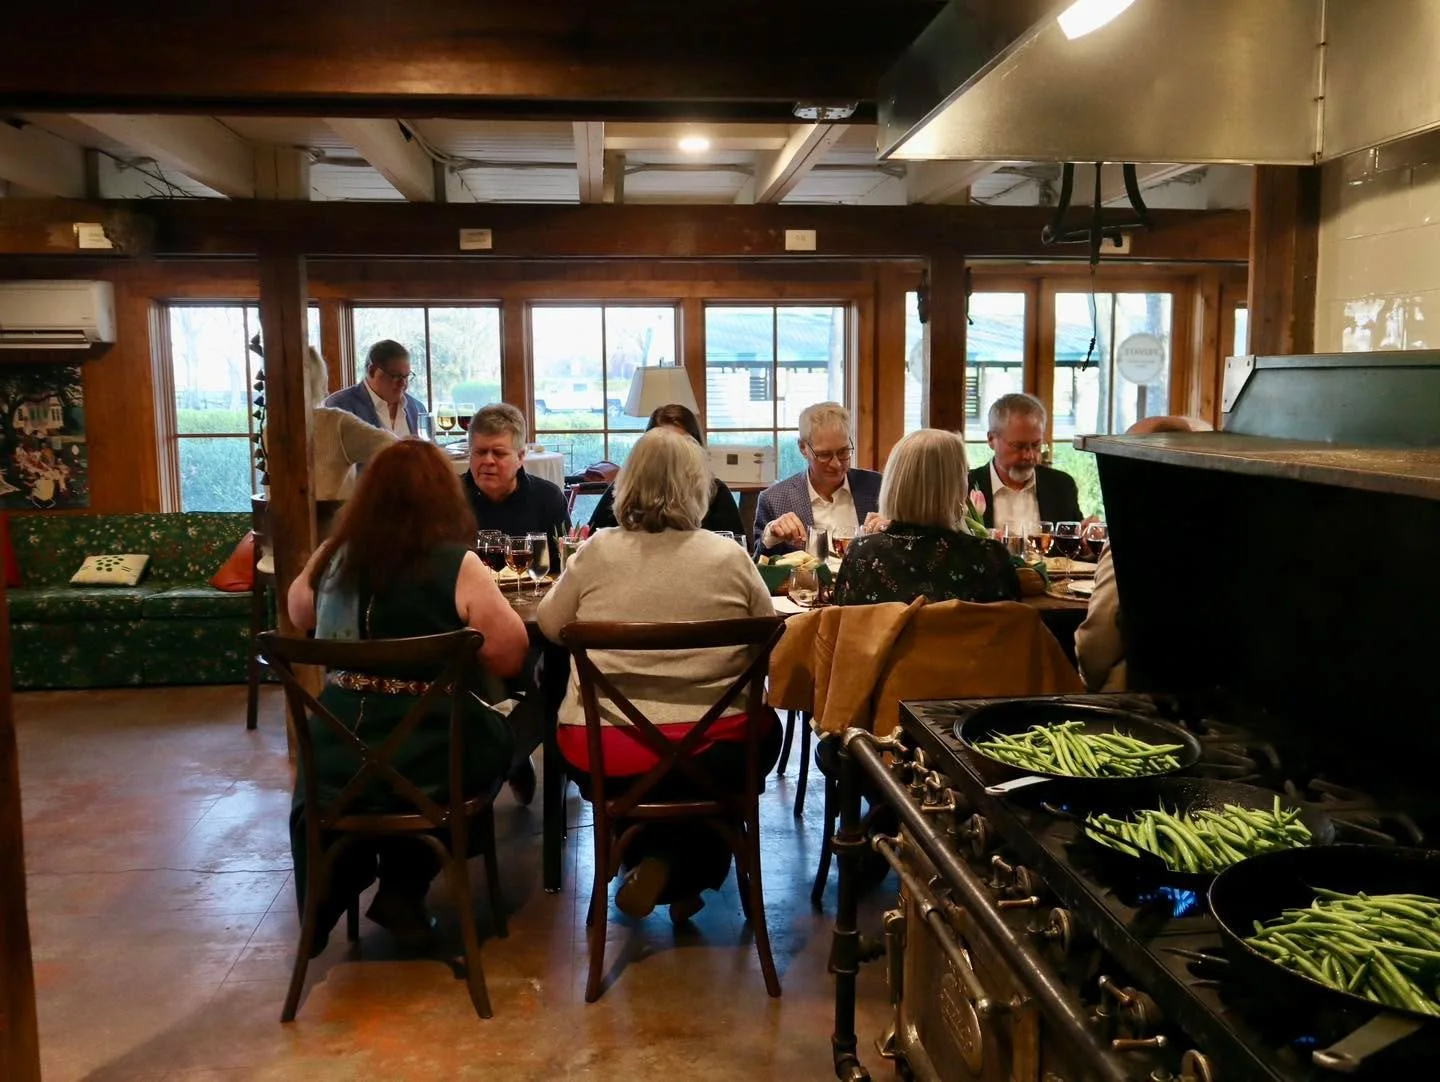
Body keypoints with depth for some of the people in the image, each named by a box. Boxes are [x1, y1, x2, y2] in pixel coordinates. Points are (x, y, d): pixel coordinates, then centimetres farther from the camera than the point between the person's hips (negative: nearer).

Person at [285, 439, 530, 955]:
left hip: (336, 751, 5)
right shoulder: (458, 566, -13)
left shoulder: (331, 558, 1)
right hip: (427, 752, -4)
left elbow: (298, 615, 22)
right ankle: (403, 889, 27)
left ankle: (331, 891, 29)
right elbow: (510, 656, -10)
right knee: (499, 734, 28)